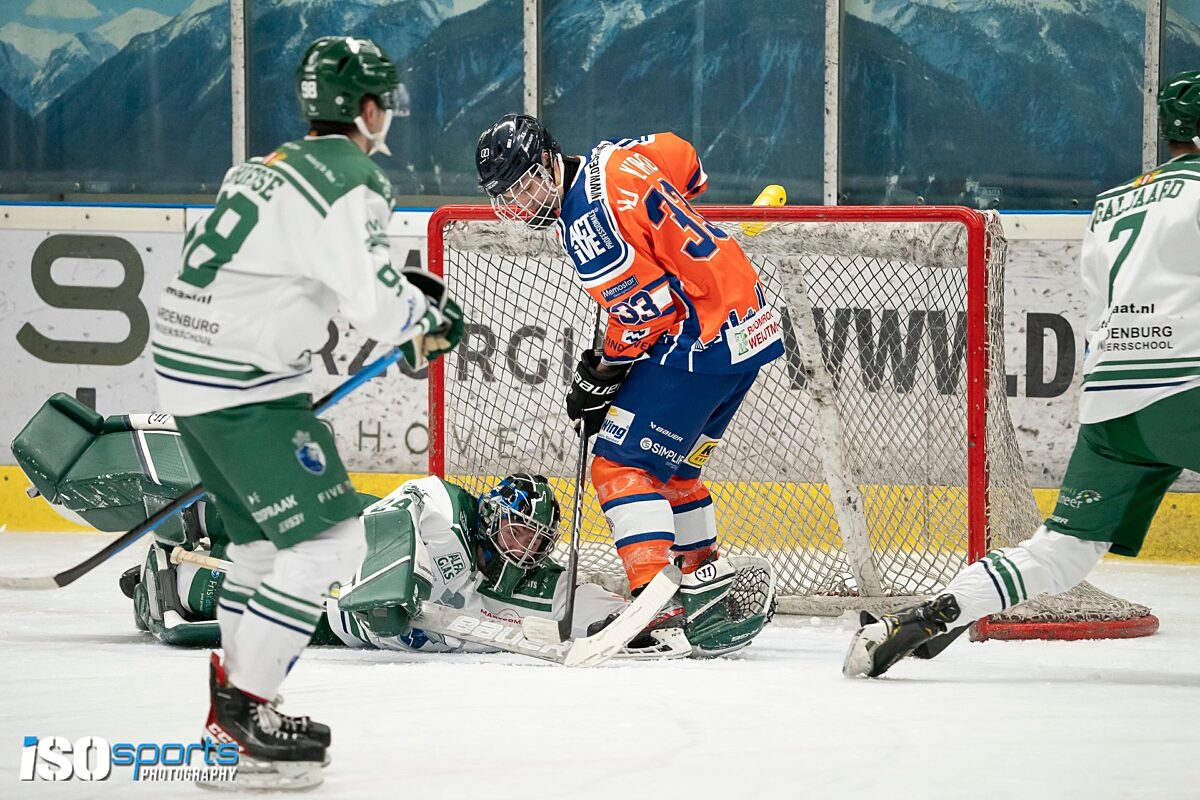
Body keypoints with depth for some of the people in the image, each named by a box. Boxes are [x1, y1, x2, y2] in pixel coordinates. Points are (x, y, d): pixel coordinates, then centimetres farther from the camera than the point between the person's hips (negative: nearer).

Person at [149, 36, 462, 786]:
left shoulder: (272, 167, 15)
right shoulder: (350, 183, -14)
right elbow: (377, 304, -18)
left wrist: (401, 289, 21)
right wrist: (433, 319, 4)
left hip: (191, 370, 10)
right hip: (242, 385, -10)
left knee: (269, 537, 21)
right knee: (328, 539, -8)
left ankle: (235, 692, 27)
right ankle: (245, 704, -9)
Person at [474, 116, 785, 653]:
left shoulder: (587, 222, -20)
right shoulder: (608, 160, 8)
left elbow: (644, 310, -20)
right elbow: (684, 159, 25)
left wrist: (601, 377, -7)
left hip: (701, 341, -10)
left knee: (620, 464, -11)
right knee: (671, 465, 23)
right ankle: (706, 574, 32)